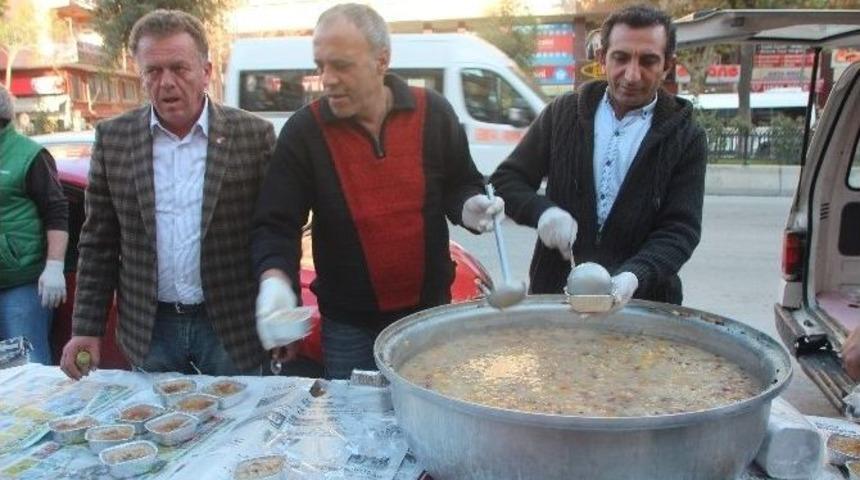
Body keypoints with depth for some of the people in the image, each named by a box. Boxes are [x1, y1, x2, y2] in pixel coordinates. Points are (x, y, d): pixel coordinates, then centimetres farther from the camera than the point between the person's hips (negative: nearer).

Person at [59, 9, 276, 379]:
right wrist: (86, 328, 2)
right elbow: (98, 242, 5)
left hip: (233, 327, -1)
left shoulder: (253, 135, -6)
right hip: (149, 329, 2)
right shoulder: (113, 138, 1)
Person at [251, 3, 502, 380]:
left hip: (430, 314, 1)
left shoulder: (433, 113, -5)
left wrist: (467, 206, -14)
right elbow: (275, 225, -10)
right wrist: (275, 279, -28)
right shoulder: (304, 130, -9)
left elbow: (460, 185, 8)